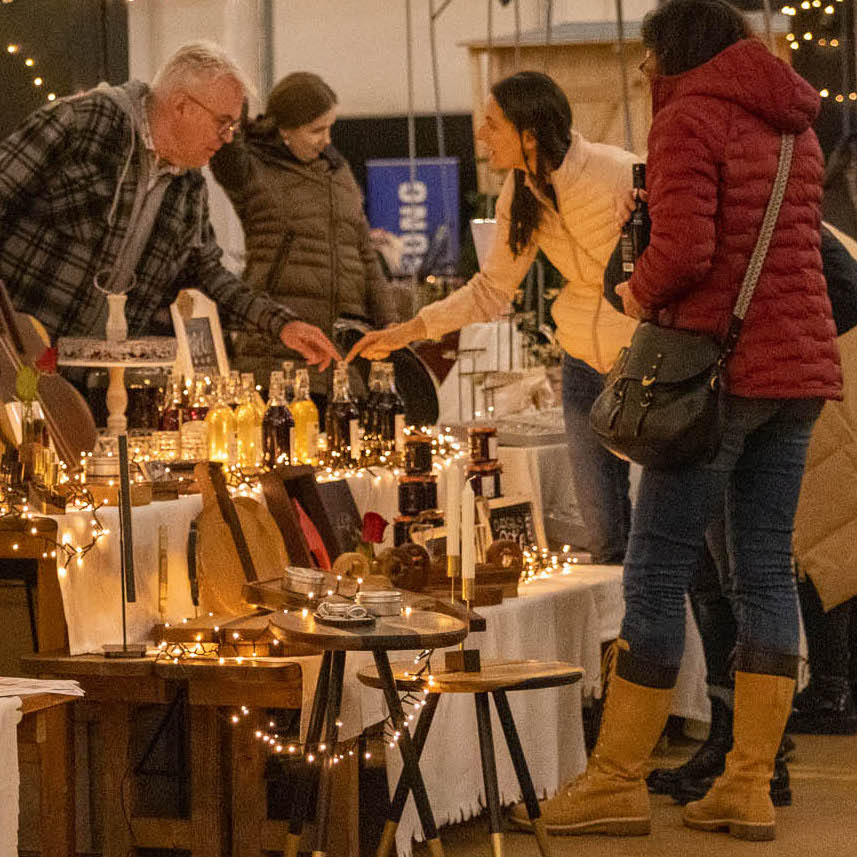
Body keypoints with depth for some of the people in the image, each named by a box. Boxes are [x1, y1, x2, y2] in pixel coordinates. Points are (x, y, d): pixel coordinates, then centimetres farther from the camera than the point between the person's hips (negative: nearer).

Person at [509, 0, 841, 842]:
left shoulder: (689, 119, -7)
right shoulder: (791, 126, 17)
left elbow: (684, 249, -18)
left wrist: (640, 292, 1)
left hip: (720, 364, -8)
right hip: (799, 364, 8)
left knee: (657, 572, -3)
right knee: (765, 569, 7)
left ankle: (616, 781, 0)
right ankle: (749, 786, 7)